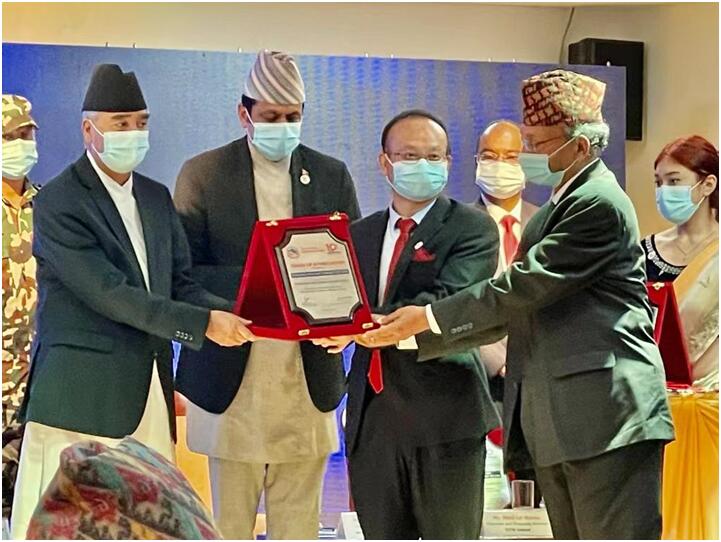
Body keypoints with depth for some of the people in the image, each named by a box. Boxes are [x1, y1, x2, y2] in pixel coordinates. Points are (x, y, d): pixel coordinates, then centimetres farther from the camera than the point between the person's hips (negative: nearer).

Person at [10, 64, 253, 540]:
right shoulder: (58, 202, -9)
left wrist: (234, 315, -8)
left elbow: (179, 283, 12)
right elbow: (109, 293, -17)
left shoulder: (157, 197, 14)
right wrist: (204, 323, -21)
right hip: (81, 395, -7)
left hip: (150, 392, 7)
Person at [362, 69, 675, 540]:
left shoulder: (600, 204, -9)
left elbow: (525, 287, -16)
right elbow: (513, 314, 18)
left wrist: (428, 318, -9)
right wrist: (412, 335, 11)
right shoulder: (553, 212, 21)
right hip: (555, 425, 10)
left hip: (607, 416, -10)